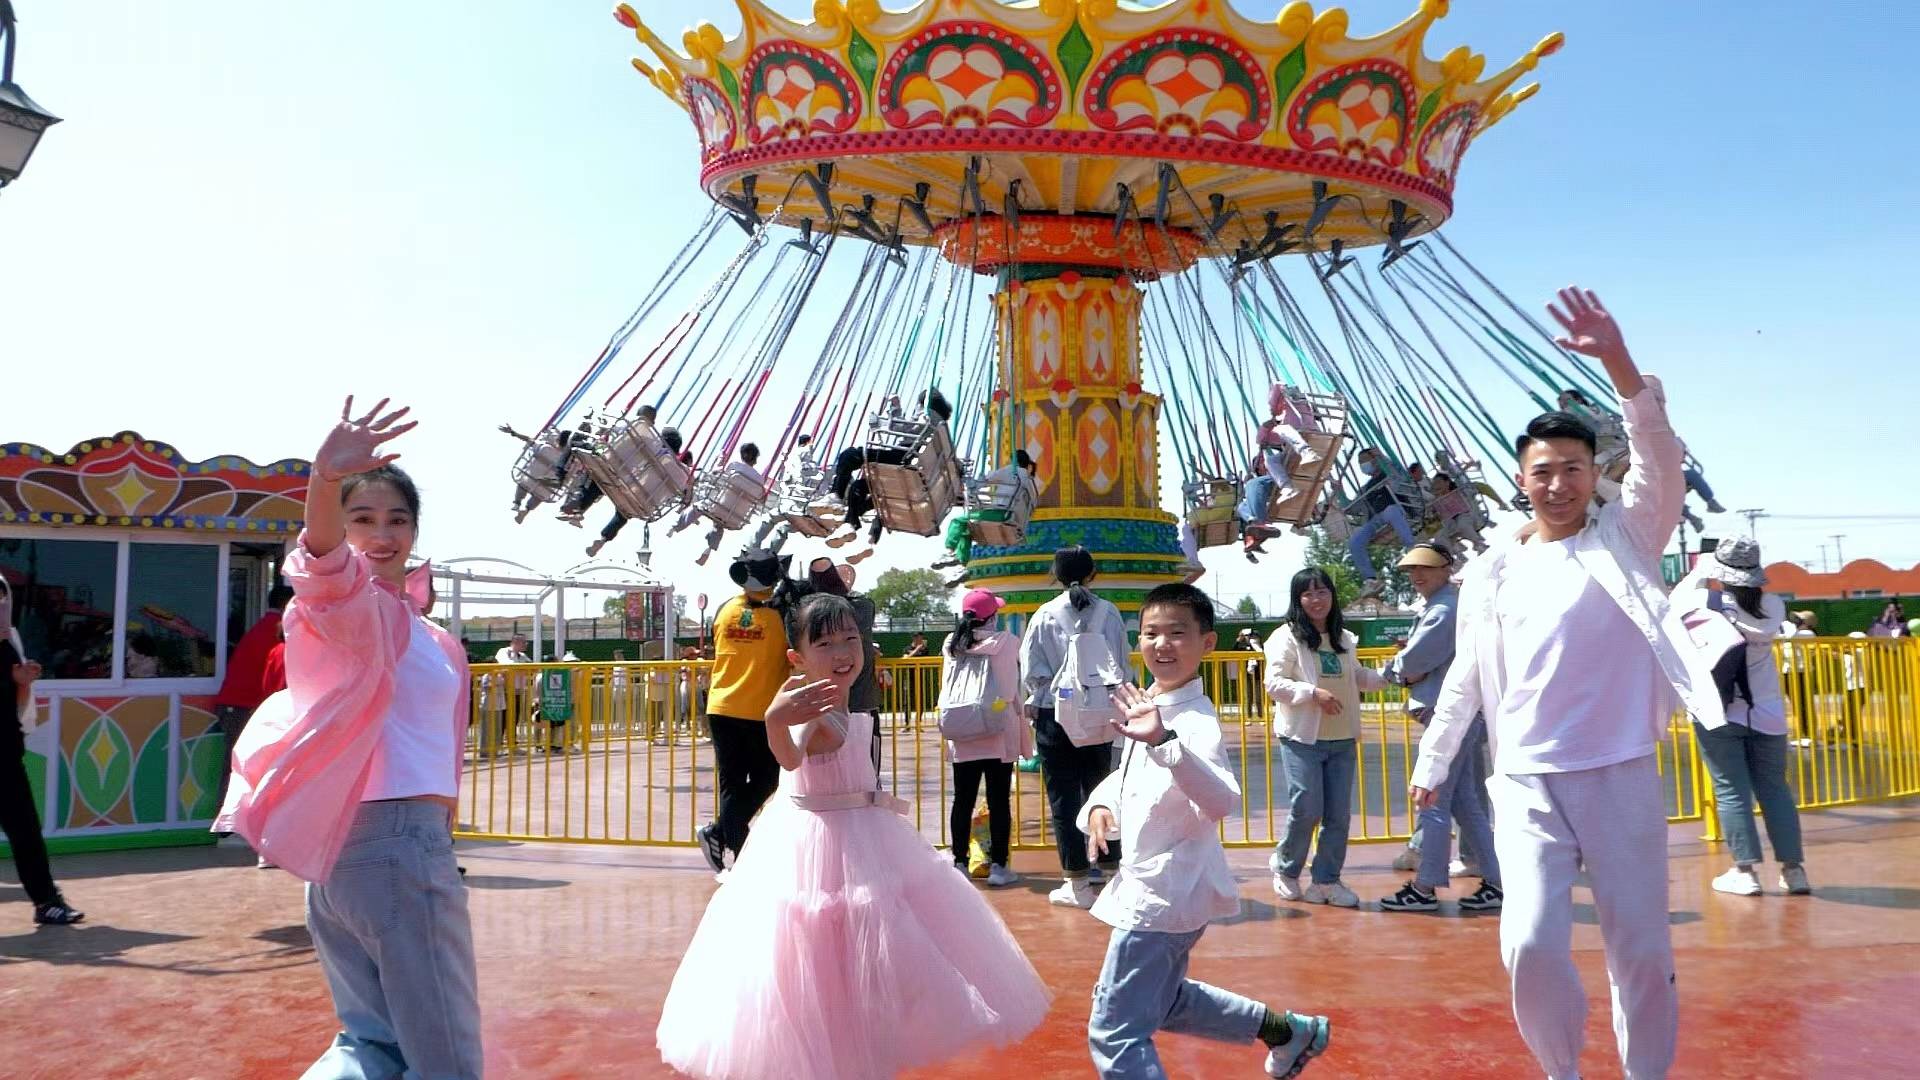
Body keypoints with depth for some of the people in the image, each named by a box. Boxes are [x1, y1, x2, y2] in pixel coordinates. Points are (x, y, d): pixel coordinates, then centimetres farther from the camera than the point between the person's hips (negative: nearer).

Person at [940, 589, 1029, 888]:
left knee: (963, 800, 8)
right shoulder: (1008, 642, -7)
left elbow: (947, 688, 7)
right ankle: (998, 866, 6)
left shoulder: (951, 645, 1)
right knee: (999, 801, 3)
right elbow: (1016, 689, 1)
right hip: (999, 734, -3)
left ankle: (959, 863, 13)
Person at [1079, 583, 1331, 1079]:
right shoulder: (1149, 706, 5)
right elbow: (1127, 774, 21)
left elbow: (1222, 800, -41)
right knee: (1165, 1002, 30)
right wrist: (1100, 806, 0)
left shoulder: (1194, 720, -23)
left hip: (1164, 894, -10)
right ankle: (1288, 1031, 43)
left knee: (1114, 1031, -5)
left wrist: (1165, 743, -55)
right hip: (1149, 885, 10)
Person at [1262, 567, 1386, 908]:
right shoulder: (1287, 637, -6)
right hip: (1302, 738, -6)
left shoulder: (1344, 639, 13)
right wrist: (1314, 693, -21)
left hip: (1342, 739, 6)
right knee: (1307, 809, -5)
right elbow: (1274, 683, -12)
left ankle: (1326, 879, 17)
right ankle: (1285, 868, 19)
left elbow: (1358, 676, 27)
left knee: (1339, 814, 5)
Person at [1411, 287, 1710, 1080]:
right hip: (1527, 782, 1)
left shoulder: (1625, 538, 2)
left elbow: (1661, 460, -16)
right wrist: (1433, 762, 18)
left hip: (1621, 775, -1)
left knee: (1641, 949, 6)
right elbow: (1465, 677, 15)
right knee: (1531, 944, -7)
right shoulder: (1492, 572, 8)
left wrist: (1618, 363, -29)